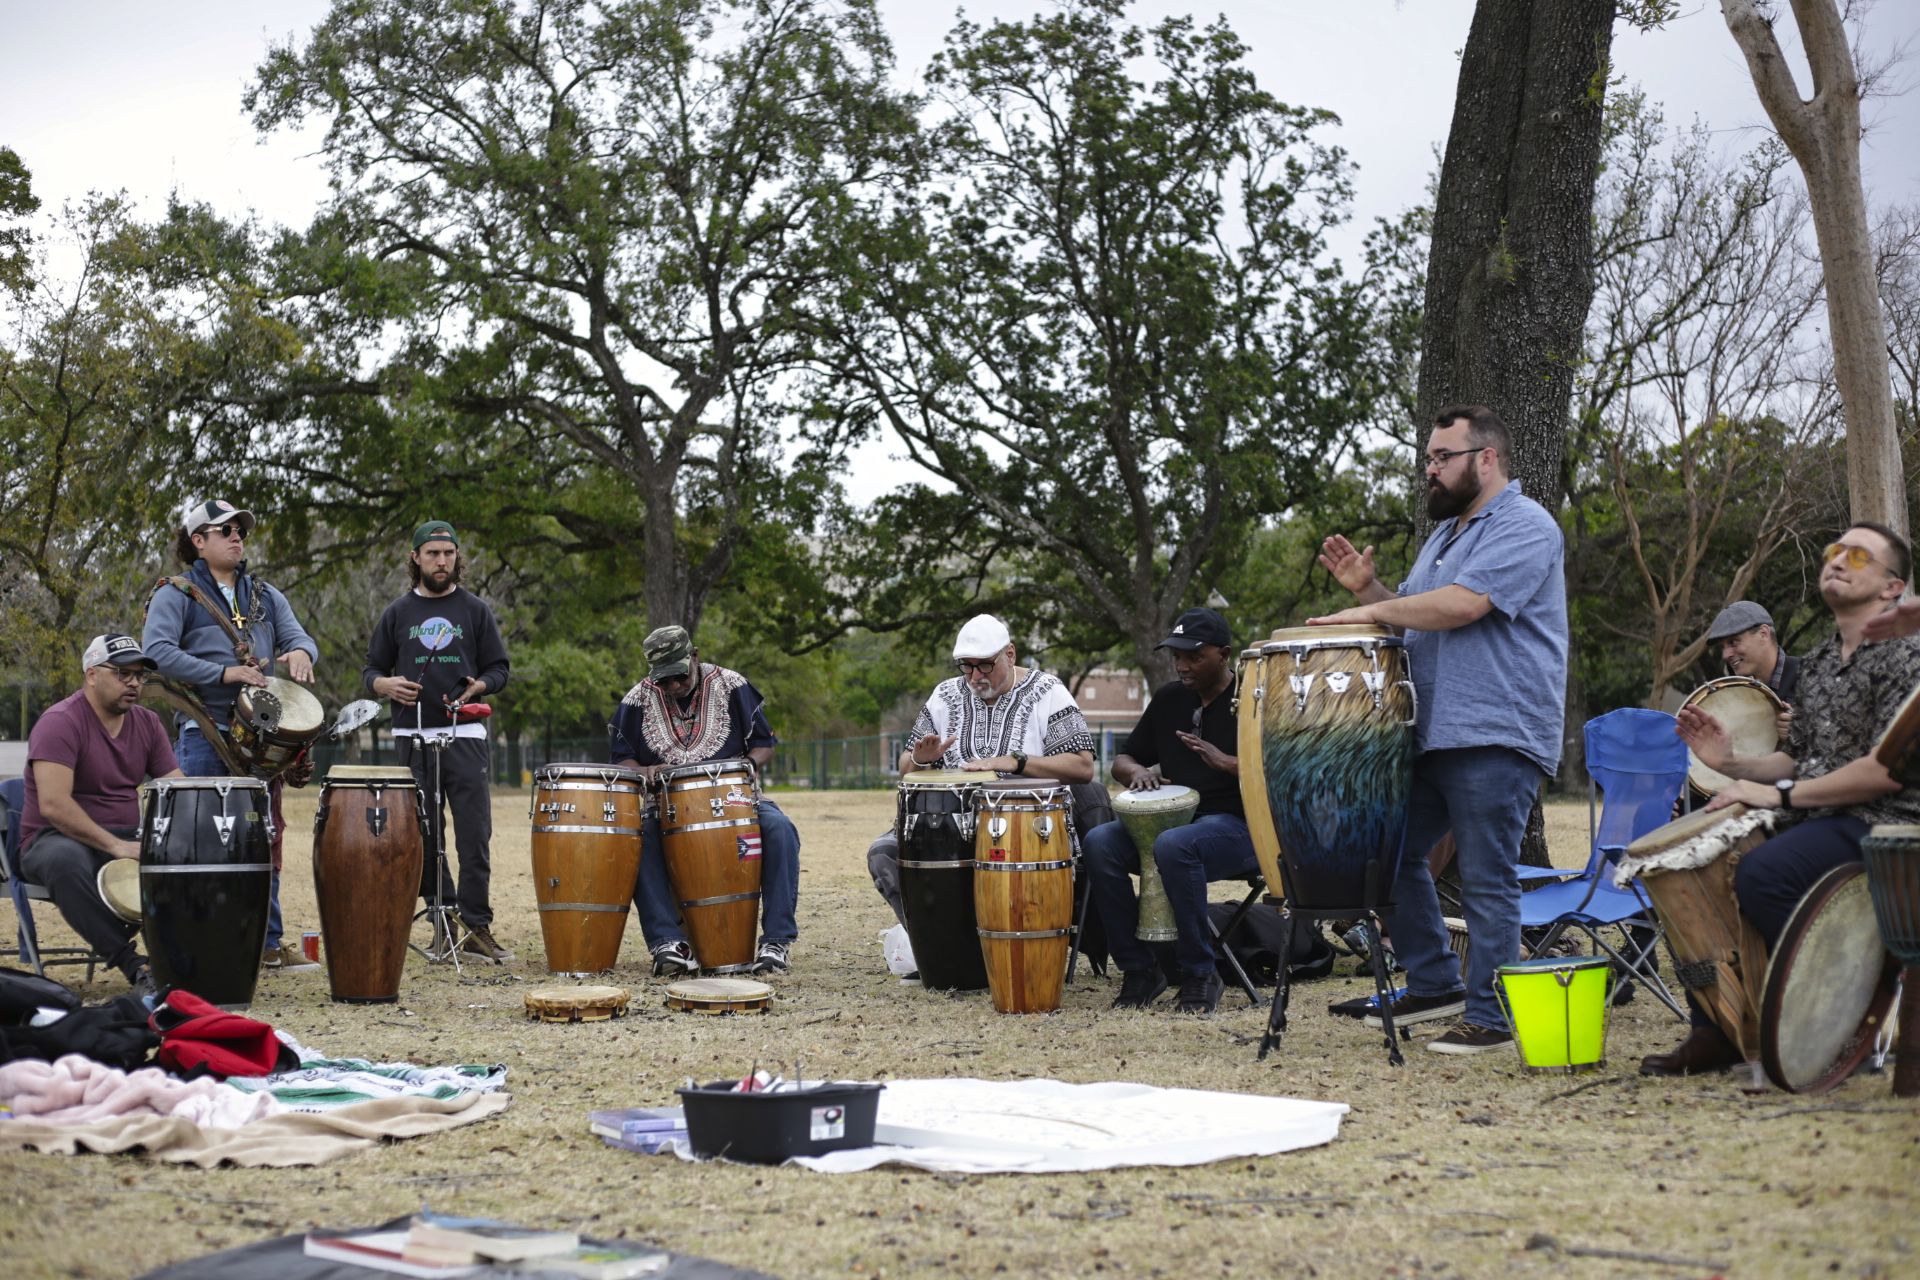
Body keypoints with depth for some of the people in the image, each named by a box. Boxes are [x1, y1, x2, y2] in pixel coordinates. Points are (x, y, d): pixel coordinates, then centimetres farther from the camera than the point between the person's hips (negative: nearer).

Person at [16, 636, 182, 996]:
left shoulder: (147, 723, 8)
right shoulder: (61, 722, -14)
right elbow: (53, 805, -26)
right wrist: (115, 846, -31)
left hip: (126, 841, 6)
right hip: (55, 839, -6)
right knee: (66, 859, -42)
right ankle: (131, 966, -38)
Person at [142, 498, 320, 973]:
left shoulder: (265, 597, 18)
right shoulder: (176, 595, 0)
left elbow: (297, 634, 9)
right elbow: (156, 651, -14)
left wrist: (300, 651, -17)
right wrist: (223, 673, -20)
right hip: (204, 735, -5)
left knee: (264, 838, 9)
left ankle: (267, 943, 16)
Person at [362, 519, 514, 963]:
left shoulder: (475, 610, 8)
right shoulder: (398, 613, 11)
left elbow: (499, 669, 8)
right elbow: (370, 670, 13)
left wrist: (476, 687, -13)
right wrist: (386, 685, -10)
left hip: (465, 736, -2)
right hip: (413, 739, 2)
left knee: (474, 836, -7)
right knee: (424, 839, 4)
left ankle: (477, 928, -4)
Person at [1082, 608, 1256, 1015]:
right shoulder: (1169, 699, 14)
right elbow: (1122, 760, 21)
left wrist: (1225, 762, -26)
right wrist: (1137, 772, -3)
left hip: (1238, 825, -6)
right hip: (1174, 819, 6)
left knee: (1174, 845, -38)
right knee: (1099, 843, -21)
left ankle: (1200, 974, -23)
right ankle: (1139, 968, -12)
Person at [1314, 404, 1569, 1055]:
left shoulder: (1524, 526, -9)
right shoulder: (1445, 533, 22)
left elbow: (1462, 605, -22)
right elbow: (1412, 622, 26)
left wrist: (1373, 610, -13)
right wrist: (1367, 587, 8)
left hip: (1494, 737, -10)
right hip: (1431, 733, 10)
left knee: (1486, 879, -6)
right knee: (1391, 850, 13)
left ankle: (1489, 1017, 1)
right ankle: (1433, 983, 24)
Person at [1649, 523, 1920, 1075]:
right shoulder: (1819, 662, 17)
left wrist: (1781, 794, -20)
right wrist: (1733, 764, 1)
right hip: (1813, 820, 9)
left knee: (1762, 873, -33)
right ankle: (1716, 1032, 0)